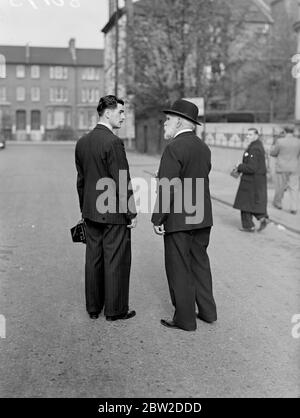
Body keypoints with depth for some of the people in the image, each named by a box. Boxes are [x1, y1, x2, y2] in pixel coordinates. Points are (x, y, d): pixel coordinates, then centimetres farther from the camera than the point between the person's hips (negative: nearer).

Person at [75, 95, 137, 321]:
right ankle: (115, 309, 14)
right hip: (114, 213, -8)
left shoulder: (82, 142, 7)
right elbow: (122, 182, -18)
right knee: (116, 260, 4)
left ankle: (94, 307, 24)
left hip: (91, 212, 8)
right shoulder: (113, 142, -17)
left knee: (94, 258, 14)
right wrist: (132, 213, -10)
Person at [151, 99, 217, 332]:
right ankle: (207, 311, 27)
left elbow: (167, 187, -20)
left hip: (178, 219, -8)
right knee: (200, 263, 17)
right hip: (202, 217, 8)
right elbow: (202, 182, 13)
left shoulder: (174, 148, -16)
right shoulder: (204, 148, 10)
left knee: (179, 269, 3)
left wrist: (158, 219, -15)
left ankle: (185, 319, 12)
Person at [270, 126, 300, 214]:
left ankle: (278, 203, 30)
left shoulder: (280, 141, -13)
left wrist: (274, 145, 15)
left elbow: (272, 153, -3)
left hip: (282, 168, -2)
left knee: (280, 186, 13)